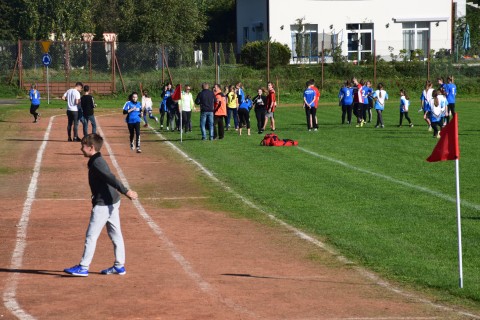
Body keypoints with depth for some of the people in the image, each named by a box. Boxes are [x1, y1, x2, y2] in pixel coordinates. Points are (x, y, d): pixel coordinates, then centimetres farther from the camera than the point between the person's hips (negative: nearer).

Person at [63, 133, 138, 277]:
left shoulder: (96, 163, -18)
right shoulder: (98, 161, 13)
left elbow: (111, 179, -27)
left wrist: (126, 191, -33)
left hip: (103, 205, -10)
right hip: (113, 202, 10)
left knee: (91, 236, -3)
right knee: (116, 235, 12)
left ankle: (83, 267, 1)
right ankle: (119, 266, 18)